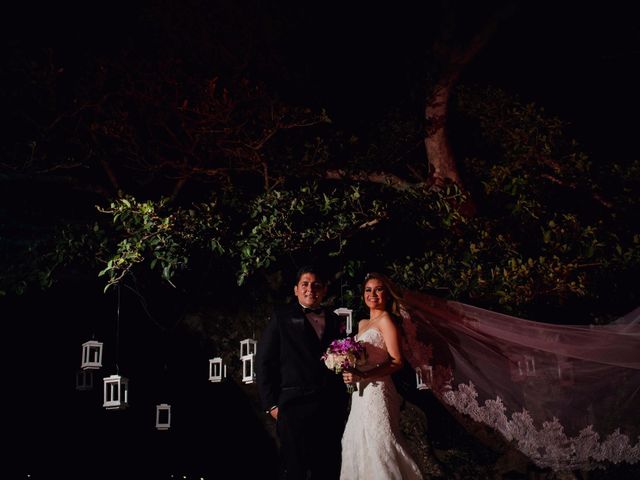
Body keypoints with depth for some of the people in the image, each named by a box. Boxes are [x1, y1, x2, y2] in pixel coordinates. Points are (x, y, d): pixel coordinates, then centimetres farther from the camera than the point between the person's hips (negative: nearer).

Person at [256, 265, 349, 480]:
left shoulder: (334, 320, 14)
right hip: (295, 406, -4)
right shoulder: (281, 318, 2)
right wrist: (271, 404, -6)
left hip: (332, 407, 4)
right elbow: (263, 363, 0)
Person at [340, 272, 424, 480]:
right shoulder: (362, 324, 17)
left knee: (377, 447, -6)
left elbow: (397, 362, -16)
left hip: (376, 392, -8)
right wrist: (350, 373, 7)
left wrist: (362, 376, -24)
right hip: (361, 394, 8)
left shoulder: (385, 320, -7)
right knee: (361, 446, 10)